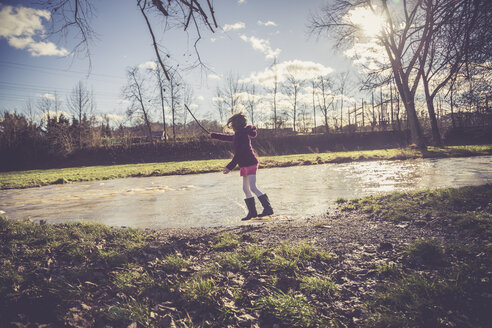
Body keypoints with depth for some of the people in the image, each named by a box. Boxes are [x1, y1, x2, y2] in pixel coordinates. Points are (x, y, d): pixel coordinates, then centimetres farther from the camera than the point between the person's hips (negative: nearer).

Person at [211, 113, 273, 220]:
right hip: (245, 165, 10)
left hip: (250, 164, -10)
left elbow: (239, 153, -20)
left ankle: (268, 208, -13)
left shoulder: (243, 135, -15)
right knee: (246, 189, 9)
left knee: (253, 187, -16)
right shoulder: (238, 135, 16)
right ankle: (252, 212, 15)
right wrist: (213, 135, 45)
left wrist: (230, 167, -18)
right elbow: (228, 137, 35)